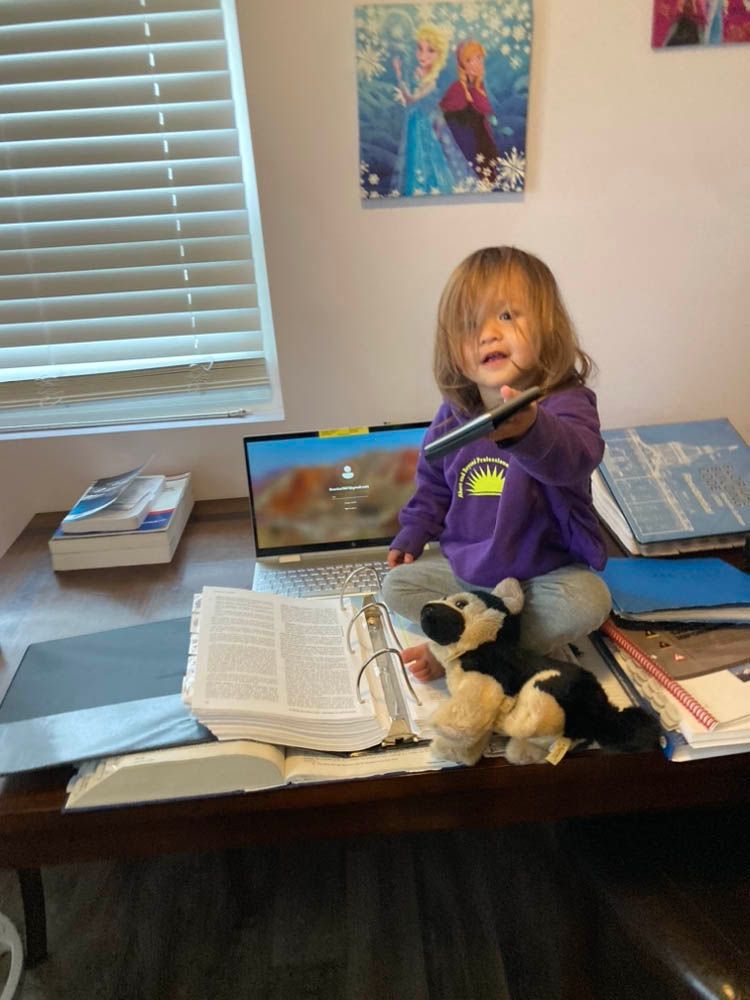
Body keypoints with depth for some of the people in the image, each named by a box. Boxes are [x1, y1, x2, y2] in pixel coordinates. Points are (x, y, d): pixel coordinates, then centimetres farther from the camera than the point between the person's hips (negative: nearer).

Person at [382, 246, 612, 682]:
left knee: (587, 602, -31)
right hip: (467, 570, 5)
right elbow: (433, 484, 16)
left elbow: (573, 455, -46)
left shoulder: (565, 404, -21)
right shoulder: (453, 417, -4)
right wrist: (412, 534, 8)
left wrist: (528, 431, -67)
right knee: (397, 584, -1)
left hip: (548, 571, -4)